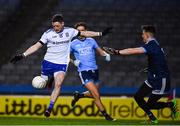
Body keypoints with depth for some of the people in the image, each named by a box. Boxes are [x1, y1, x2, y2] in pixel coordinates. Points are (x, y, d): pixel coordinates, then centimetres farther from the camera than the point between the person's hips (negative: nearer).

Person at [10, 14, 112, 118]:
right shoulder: (48, 33, -4)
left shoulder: (69, 31, 1)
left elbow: (84, 33, 13)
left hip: (61, 64, -1)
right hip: (48, 62, 1)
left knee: (58, 84, -21)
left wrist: (100, 34, 14)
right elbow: (37, 46, -5)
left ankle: (50, 108, -20)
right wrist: (22, 55, -14)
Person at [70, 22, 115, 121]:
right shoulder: (73, 44, -1)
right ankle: (106, 115, -3)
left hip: (94, 70, 5)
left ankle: (78, 95, 40)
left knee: (94, 95, 16)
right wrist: (73, 61, -9)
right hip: (84, 72, -5)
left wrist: (106, 54, -9)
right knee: (96, 96, -13)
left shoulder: (91, 41, 7)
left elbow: (99, 50, 12)